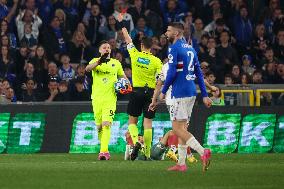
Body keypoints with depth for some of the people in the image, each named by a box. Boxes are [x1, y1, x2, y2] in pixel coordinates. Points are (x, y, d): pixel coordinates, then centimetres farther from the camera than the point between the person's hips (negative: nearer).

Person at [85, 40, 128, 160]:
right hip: (97, 97, 1)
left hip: (110, 98, -1)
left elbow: (122, 76, 24)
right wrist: (99, 61, -34)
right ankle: (104, 149, 24)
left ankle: (104, 151, -24)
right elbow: (87, 69, -17)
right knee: (99, 126, 7)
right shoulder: (95, 61, 6)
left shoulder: (116, 63, 11)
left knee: (106, 124, -17)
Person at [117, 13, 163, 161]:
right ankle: (147, 153, 0)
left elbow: (128, 39, 11)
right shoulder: (156, 61, -5)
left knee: (132, 121, 12)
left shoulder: (135, 55, -2)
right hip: (150, 92, 0)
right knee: (148, 123, 2)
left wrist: (121, 23, 22)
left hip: (136, 91, 0)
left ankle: (136, 142, -16)